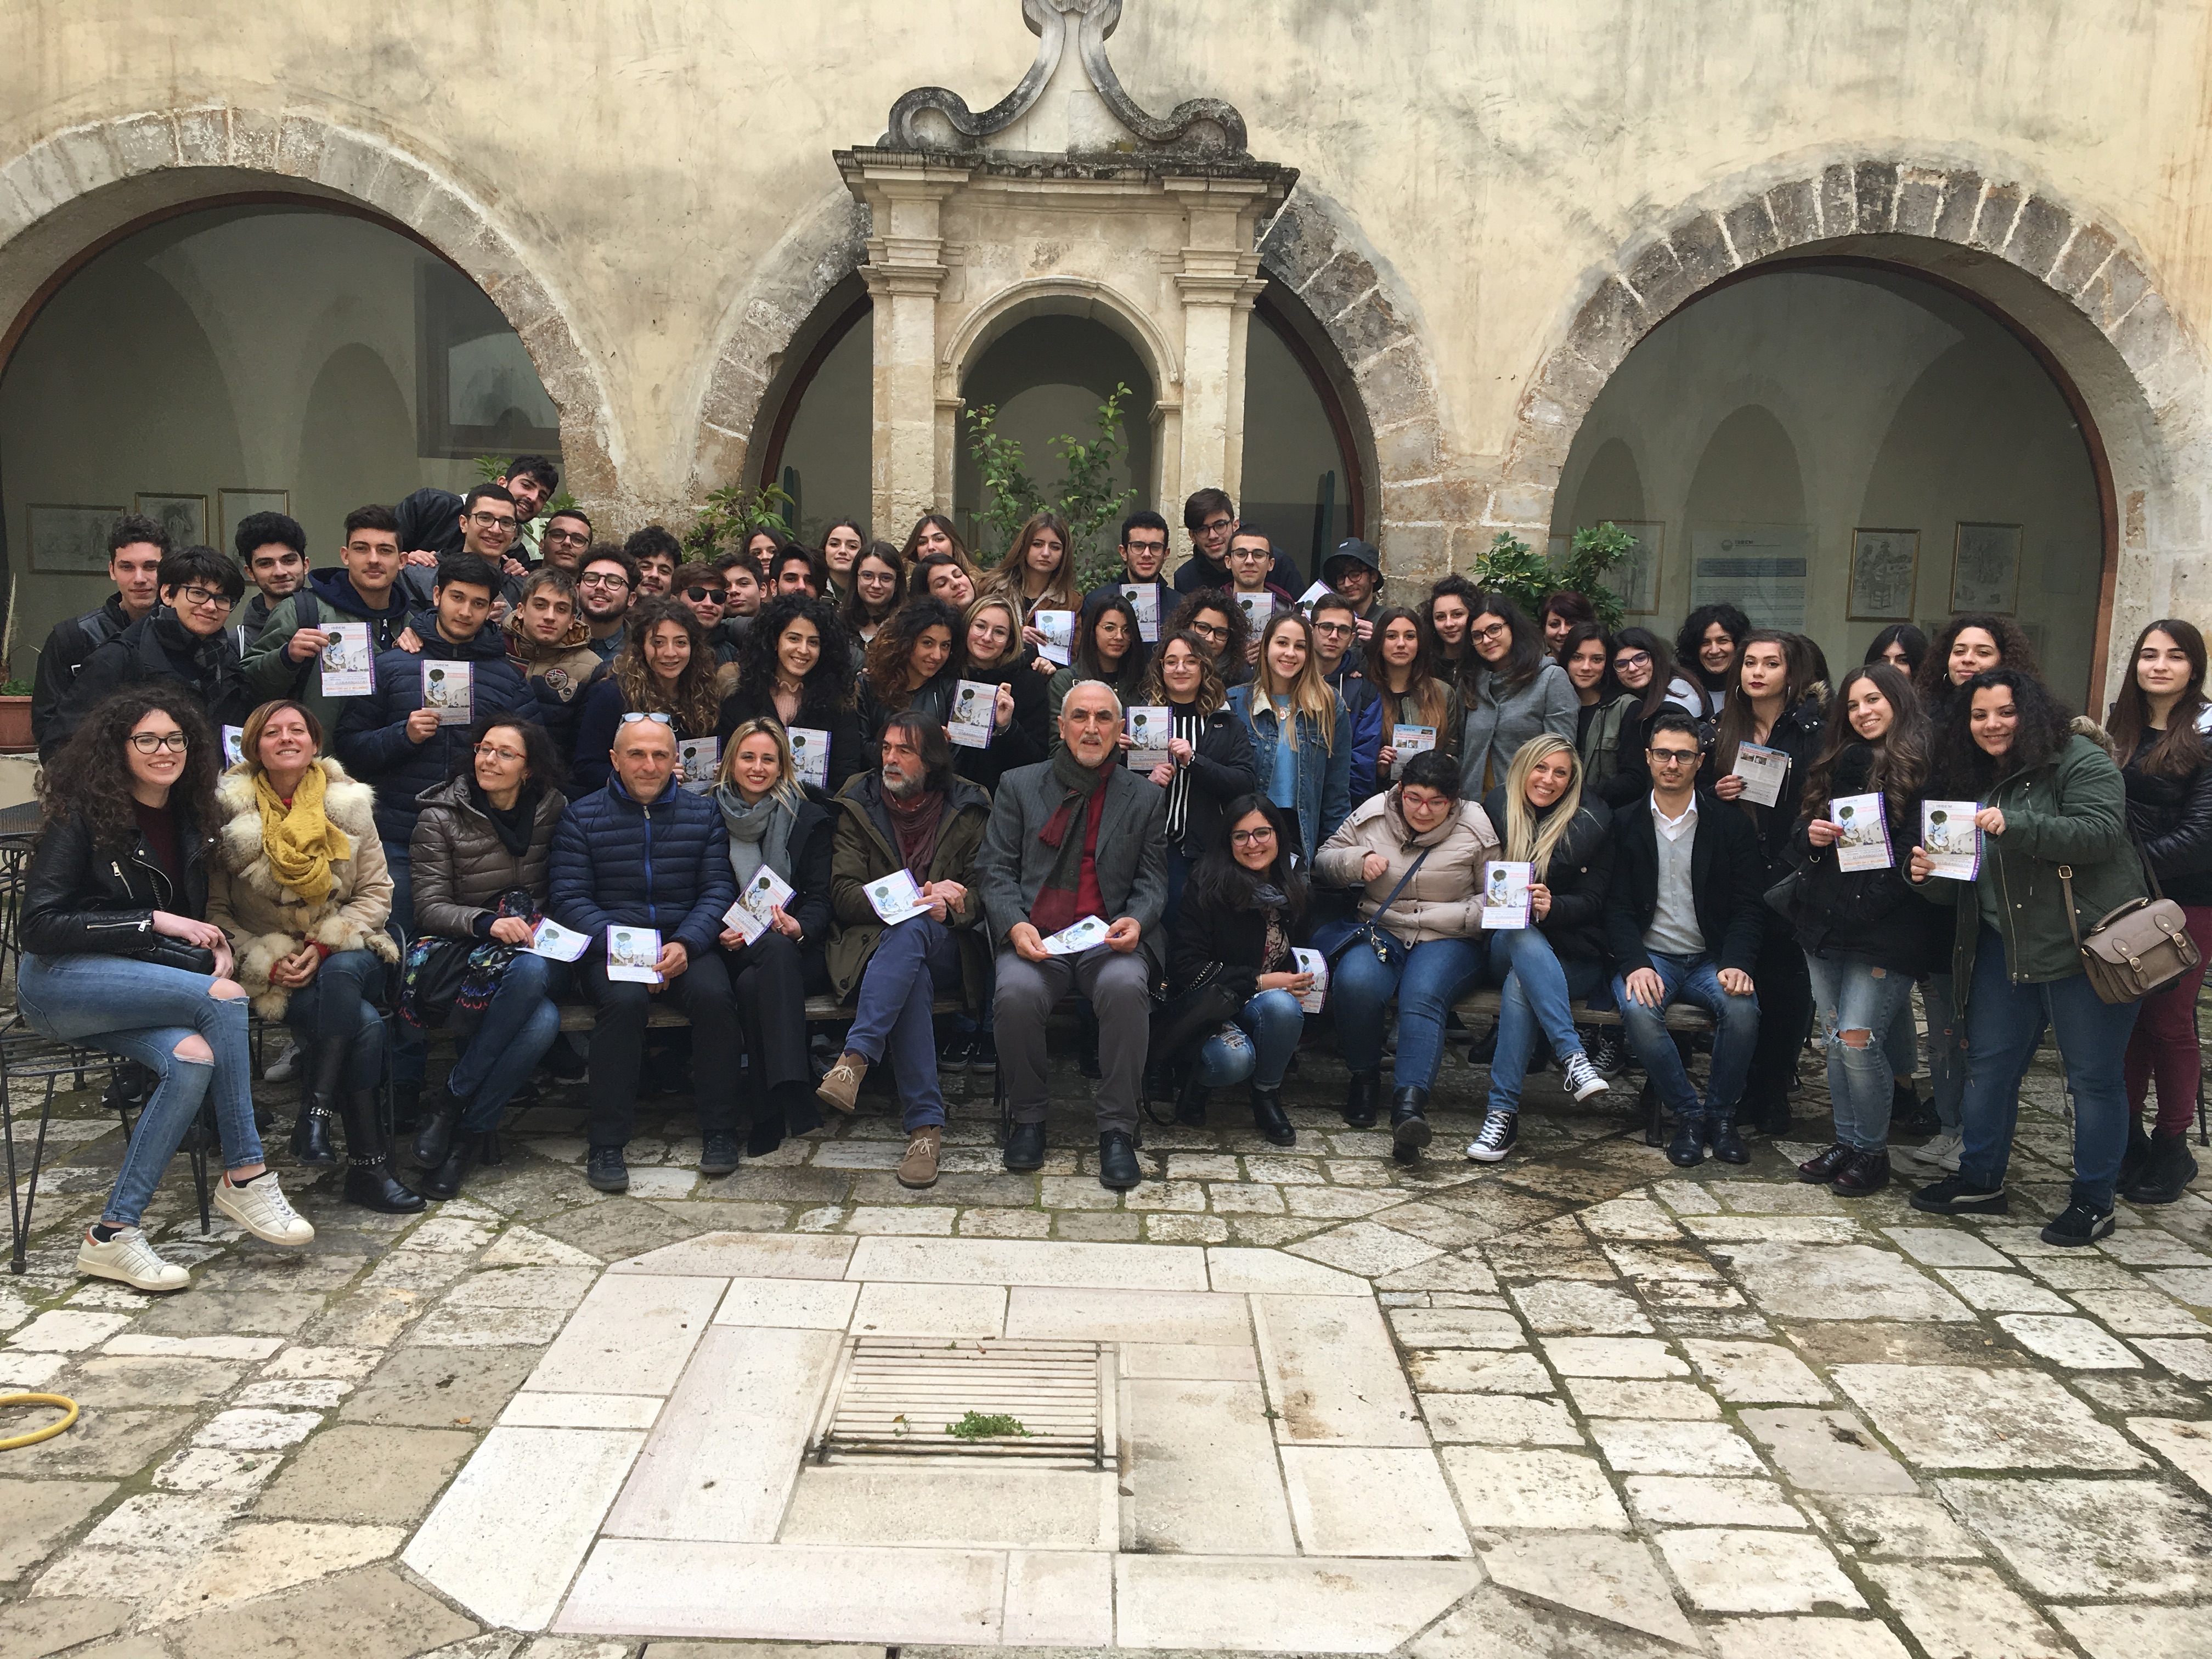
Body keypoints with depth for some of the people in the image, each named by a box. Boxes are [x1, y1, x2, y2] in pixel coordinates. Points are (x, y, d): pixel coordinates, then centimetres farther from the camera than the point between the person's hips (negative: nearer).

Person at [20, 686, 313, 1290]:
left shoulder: (187, 820, 13)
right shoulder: (82, 812, -7)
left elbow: (190, 916, 24)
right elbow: (40, 924, -13)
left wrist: (215, 946, 0)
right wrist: (155, 922, -17)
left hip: (136, 989, 6)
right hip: (60, 984, -6)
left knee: (193, 1058, -28)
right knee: (224, 998, -28)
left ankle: (114, 1234, -22)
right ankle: (245, 1177, -20)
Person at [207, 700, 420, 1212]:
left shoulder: (348, 803, 4)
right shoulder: (230, 811, -1)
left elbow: (376, 892, 3)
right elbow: (214, 909, -1)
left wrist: (325, 947, -12)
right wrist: (267, 961, -15)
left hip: (345, 951, 2)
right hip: (269, 963, -2)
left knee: (340, 975, -38)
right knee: (364, 1022, -30)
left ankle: (315, 1112, -30)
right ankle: (368, 1165, -26)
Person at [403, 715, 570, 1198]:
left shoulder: (553, 810, 8)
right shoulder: (440, 817, 1)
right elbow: (429, 908, -5)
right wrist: (487, 922, -23)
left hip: (535, 947, 2)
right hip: (465, 950, -2)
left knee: (531, 973, -38)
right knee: (543, 1019, -35)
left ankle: (453, 1101, -21)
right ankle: (474, 1134, -16)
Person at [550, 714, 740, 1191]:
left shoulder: (703, 814, 12)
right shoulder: (581, 817, 7)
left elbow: (719, 890, 4)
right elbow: (568, 897, -2)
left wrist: (685, 944, -15)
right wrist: (621, 948, -17)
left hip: (686, 942, 1)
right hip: (610, 945, -1)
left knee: (714, 995, -29)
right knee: (625, 1000, -33)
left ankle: (719, 1130, -15)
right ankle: (605, 1142, -22)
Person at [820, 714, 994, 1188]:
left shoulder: (969, 808, 10)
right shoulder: (858, 806, 9)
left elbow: (985, 891, 6)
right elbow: (843, 892, 0)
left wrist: (952, 903, -19)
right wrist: (913, 901, -17)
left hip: (949, 949, 0)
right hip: (876, 944, 0)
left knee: (911, 932, -37)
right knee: (911, 975, -37)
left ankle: (856, 1057, -46)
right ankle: (924, 1124, -41)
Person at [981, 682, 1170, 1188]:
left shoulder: (1147, 797, 15)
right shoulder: (1018, 785, 14)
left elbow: (1153, 879, 11)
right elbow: (995, 868, 7)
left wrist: (1136, 921, -11)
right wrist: (1015, 925, -11)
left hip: (1109, 937, 0)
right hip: (1037, 936, 0)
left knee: (1126, 987, -34)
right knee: (1016, 993, -32)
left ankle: (1117, 1127, -17)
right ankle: (1029, 1117, -6)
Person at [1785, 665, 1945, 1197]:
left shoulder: (1924, 769, -6)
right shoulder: (1837, 764, 14)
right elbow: (1800, 843, 17)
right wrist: (1812, 838, -6)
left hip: (1885, 930, -6)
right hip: (1824, 924, 6)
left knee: (1858, 1038, -9)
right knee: (1834, 1039, 10)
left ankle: (1873, 1153, 8)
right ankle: (1847, 1142, 22)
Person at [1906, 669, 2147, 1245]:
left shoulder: (2079, 760, -7)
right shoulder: (1968, 782, 13)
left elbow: (2100, 831, -22)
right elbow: (1962, 885, 18)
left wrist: (2013, 825, -30)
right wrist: (1930, 875, -4)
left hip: (2084, 947, -7)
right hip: (2005, 950, 7)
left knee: (2094, 1077, 3)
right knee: (1988, 1063, 11)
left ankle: (2093, 1202, 14)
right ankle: (1981, 1180, 26)